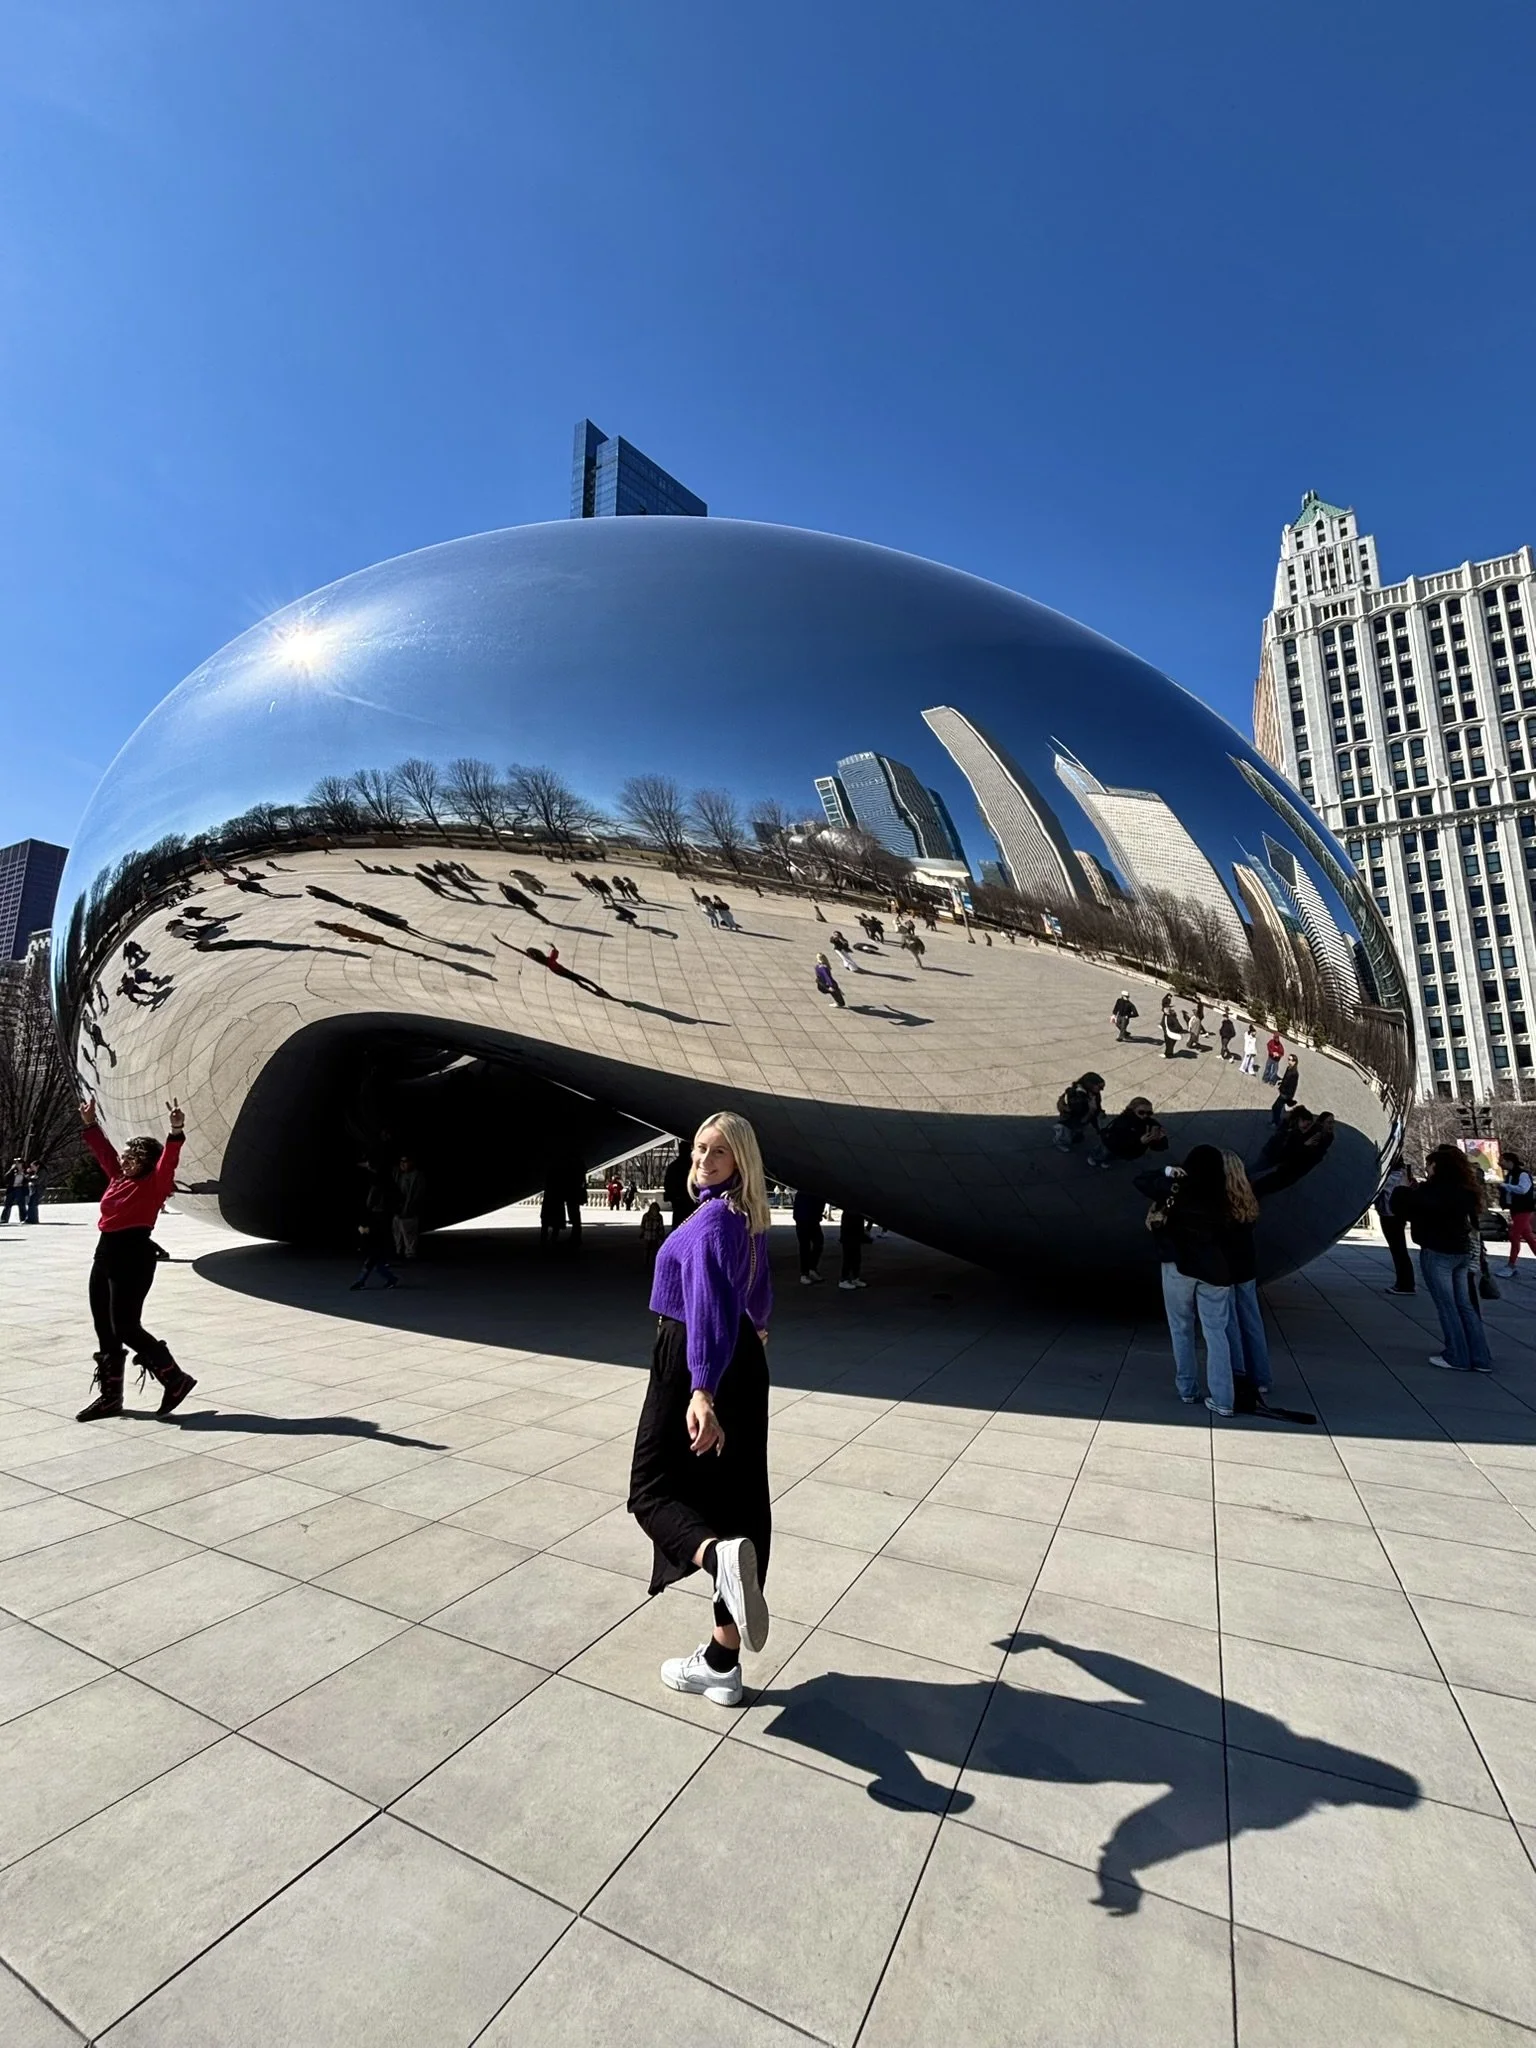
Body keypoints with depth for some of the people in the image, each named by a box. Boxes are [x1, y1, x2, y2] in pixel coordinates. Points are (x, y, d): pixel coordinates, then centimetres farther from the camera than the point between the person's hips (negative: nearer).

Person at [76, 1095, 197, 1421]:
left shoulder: (153, 1184, -8)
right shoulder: (119, 1178, 14)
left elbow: (168, 1162, -26)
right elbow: (104, 1153, 29)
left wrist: (176, 1132, -42)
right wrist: (90, 1124, 31)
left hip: (133, 1256, -9)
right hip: (105, 1253, 9)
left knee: (126, 1328, -8)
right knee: (105, 1330, 12)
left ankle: (176, 1380, 5)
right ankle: (110, 1396, 23)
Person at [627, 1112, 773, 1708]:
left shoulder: (712, 1218, -20)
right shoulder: (748, 1218, 7)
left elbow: (710, 1305, -32)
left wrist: (703, 1392, -40)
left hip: (692, 1366, -9)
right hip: (742, 1364, 9)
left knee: (655, 1488, 5)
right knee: (736, 1498, 12)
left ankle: (720, 1555, -26)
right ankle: (722, 1662, 23)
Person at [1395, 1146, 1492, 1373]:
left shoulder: (1436, 1188, -17)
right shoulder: (1464, 1190, 9)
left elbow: (1404, 1205, -27)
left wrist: (1404, 1189, -5)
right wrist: (1417, 1190, 14)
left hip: (1438, 1253, -8)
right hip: (1462, 1252, 8)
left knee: (1446, 1306, 0)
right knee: (1464, 1305, 12)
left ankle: (1457, 1357, 5)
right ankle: (1479, 1358, 15)